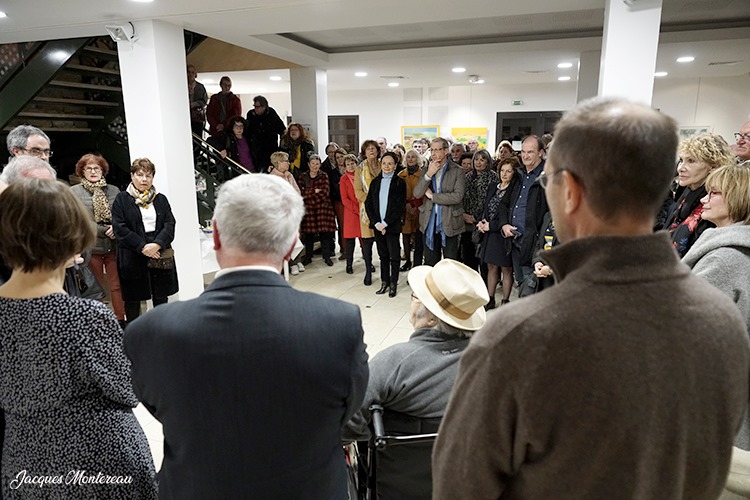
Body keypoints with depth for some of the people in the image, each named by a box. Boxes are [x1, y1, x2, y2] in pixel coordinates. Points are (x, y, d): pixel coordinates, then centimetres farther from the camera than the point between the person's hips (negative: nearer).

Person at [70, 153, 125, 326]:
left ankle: (120, 319, 17)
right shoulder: (74, 192, 1)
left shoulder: (114, 190, 8)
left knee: (117, 285, 6)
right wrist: (105, 230, -11)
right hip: (90, 247, -2)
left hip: (114, 246, 2)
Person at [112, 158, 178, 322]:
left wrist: (157, 244, -15)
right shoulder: (121, 199, 1)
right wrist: (142, 247, -15)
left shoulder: (160, 199, 10)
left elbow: (170, 224, 1)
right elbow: (119, 228, -8)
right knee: (132, 299, 5)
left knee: (160, 297, 9)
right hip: (132, 258, -2)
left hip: (160, 257, 3)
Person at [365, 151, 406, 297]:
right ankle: (384, 282, 21)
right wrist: (376, 223, -6)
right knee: (383, 255, 12)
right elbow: (368, 204, 6)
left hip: (392, 225, -3)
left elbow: (400, 206, -8)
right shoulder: (375, 182, 9)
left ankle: (393, 284, 13)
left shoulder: (400, 182, -2)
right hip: (378, 225, 4)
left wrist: (385, 223, -13)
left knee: (394, 256, 2)